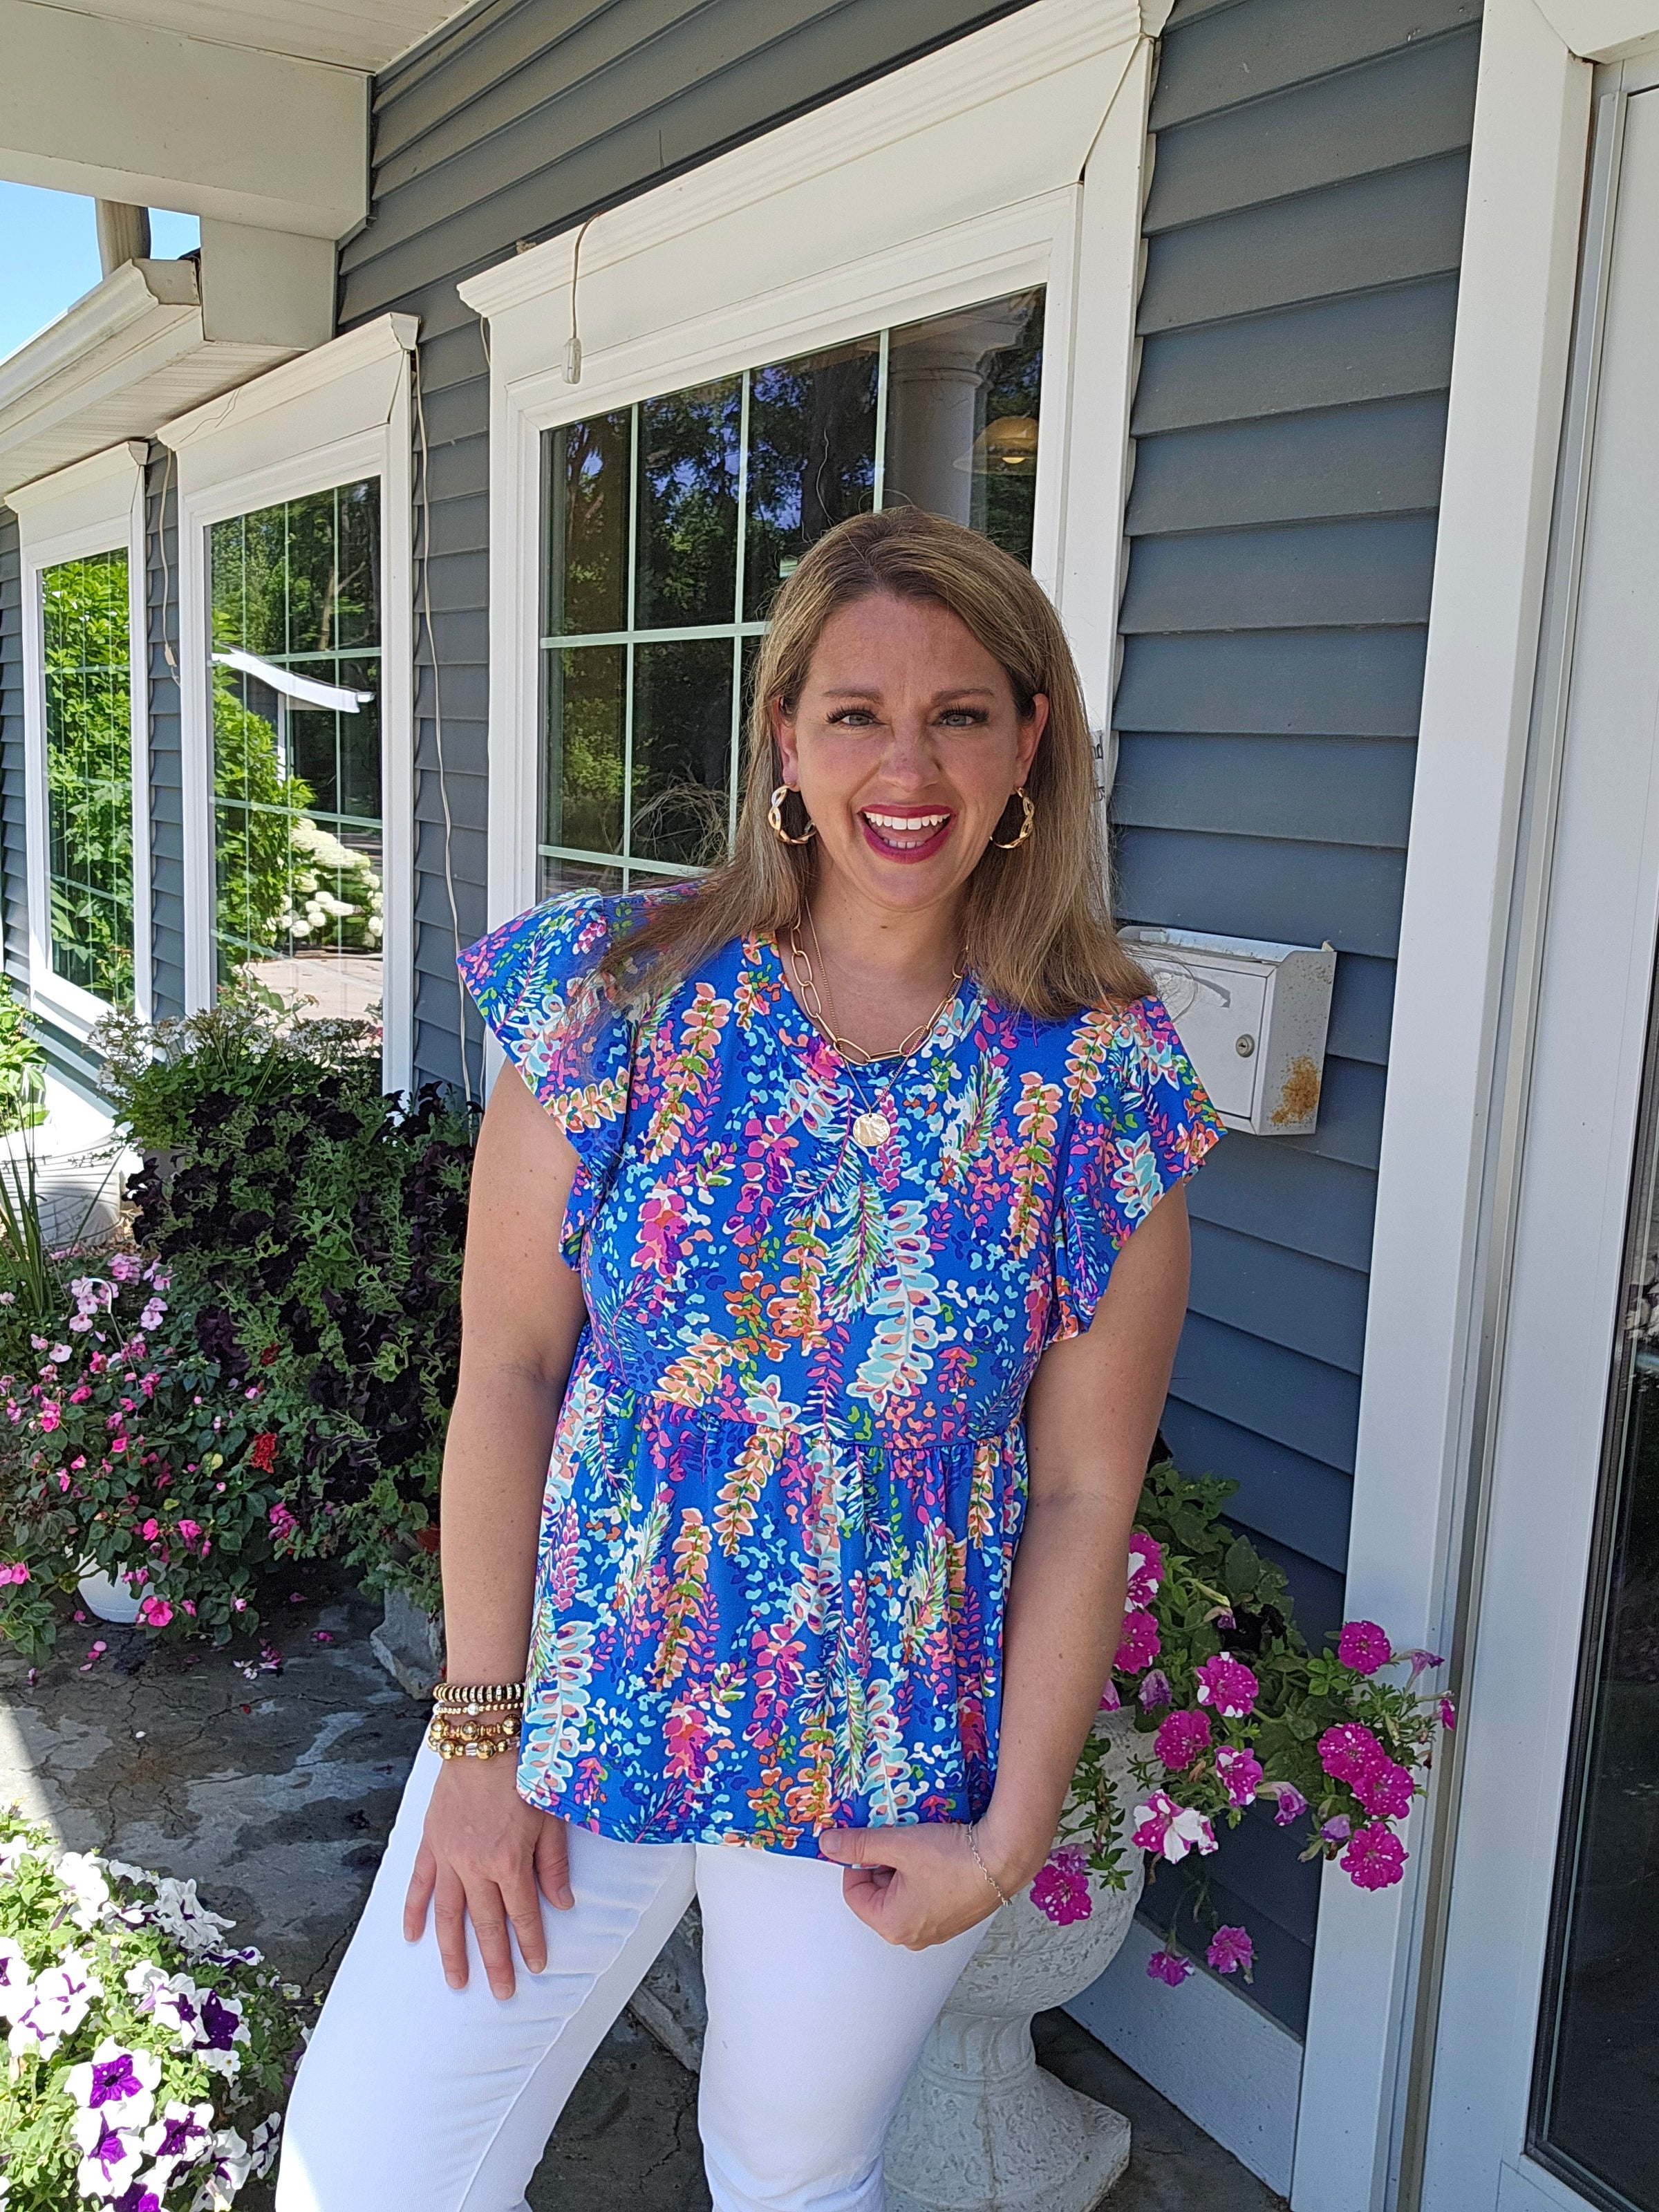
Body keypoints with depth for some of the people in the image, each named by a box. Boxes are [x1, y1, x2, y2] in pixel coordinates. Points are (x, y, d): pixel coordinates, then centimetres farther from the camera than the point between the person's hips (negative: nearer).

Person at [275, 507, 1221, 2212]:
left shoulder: (1099, 1079, -10)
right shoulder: (620, 994, -9)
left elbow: (1086, 1495, -6)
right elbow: (508, 1368, -7)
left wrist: (1010, 1834, -6)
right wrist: (479, 1734, -7)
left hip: (886, 1783, 0)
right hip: (577, 1704, 1)